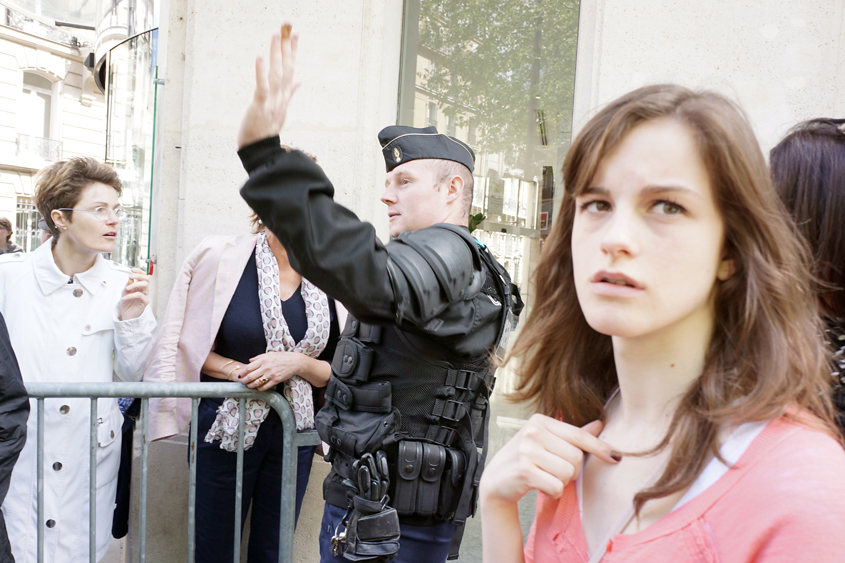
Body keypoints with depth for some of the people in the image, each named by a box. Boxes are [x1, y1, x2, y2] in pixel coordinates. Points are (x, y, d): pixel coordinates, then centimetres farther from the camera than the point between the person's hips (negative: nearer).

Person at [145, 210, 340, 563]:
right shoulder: (221, 256, -8)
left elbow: (337, 372, 4)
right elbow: (184, 342, -3)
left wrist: (298, 364, -14)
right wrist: (236, 370, -16)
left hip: (295, 429, 3)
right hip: (226, 424, -2)